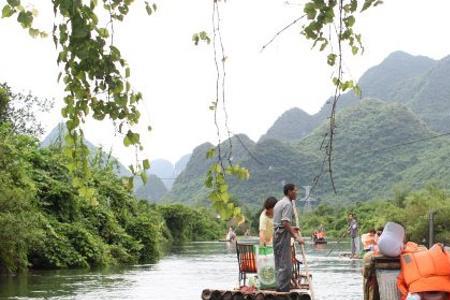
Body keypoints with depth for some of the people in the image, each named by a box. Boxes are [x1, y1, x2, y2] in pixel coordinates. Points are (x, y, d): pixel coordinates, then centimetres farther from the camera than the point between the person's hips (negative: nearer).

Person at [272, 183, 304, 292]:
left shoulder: (279, 203, 18)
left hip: (276, 234, 10)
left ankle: (280, 286, 17)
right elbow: (285, 223, -22)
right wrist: (296, 237, -24)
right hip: (284, 235, -10)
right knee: (285, 264, -7)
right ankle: (283, 288, -7)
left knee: (279, 263, 13)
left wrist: (291, 228, 29)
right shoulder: (288, 204, -13)